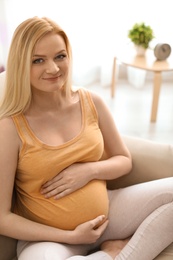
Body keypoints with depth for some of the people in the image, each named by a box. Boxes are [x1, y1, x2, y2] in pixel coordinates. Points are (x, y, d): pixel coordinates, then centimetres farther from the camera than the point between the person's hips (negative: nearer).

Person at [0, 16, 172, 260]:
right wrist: (71, 236, -13)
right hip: (49, 238, -3)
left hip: (105, 215, 4)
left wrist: (90, 170, -13)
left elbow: (124, 161, 8)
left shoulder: (92, 102, -4)